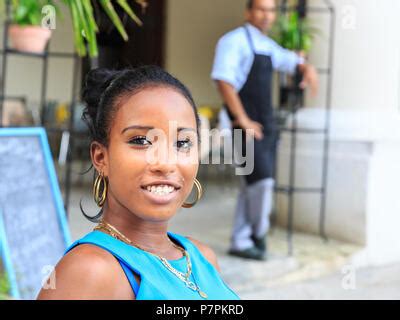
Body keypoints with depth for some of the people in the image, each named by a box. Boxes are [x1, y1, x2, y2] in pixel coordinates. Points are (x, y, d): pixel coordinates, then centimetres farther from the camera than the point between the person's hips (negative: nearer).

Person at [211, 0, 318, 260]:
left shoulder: (268, 46, 16)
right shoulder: (235, 41, -8)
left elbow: (291, 60, 33)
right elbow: (223, 80, -18)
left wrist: (307, 68, 8)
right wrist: (242, 119, -24)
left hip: (267, 125, 8)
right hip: (247, 126, -8)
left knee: (252, 187, 11)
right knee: (262, 180, -14)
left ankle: (241, 242, 20)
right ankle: (259, 234, 6)